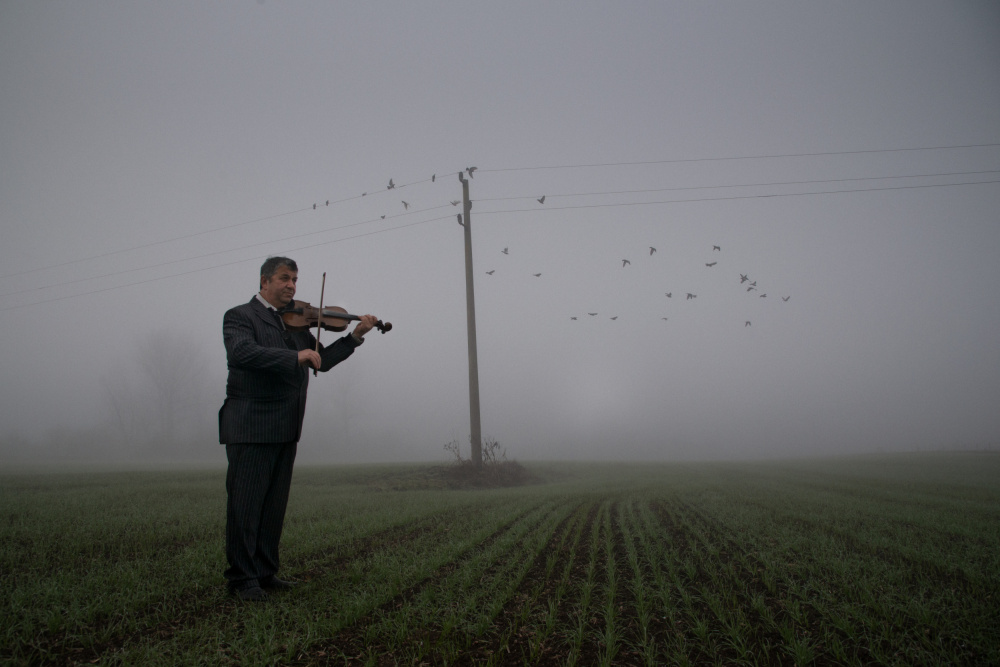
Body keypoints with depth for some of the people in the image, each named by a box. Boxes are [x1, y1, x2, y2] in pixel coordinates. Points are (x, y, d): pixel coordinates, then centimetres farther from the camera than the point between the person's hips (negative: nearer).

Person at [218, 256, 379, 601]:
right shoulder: (239, 316, -4)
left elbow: (323, 360, 17)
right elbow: (242, 353, -23)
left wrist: (355, 336, 5)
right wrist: (296, 356, -29)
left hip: (285, 430, 7)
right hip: (251, 427, -7)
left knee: (274, 505, 12)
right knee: (245, 504, -2)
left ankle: (265, 572, 22)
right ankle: (242, 578, 8)